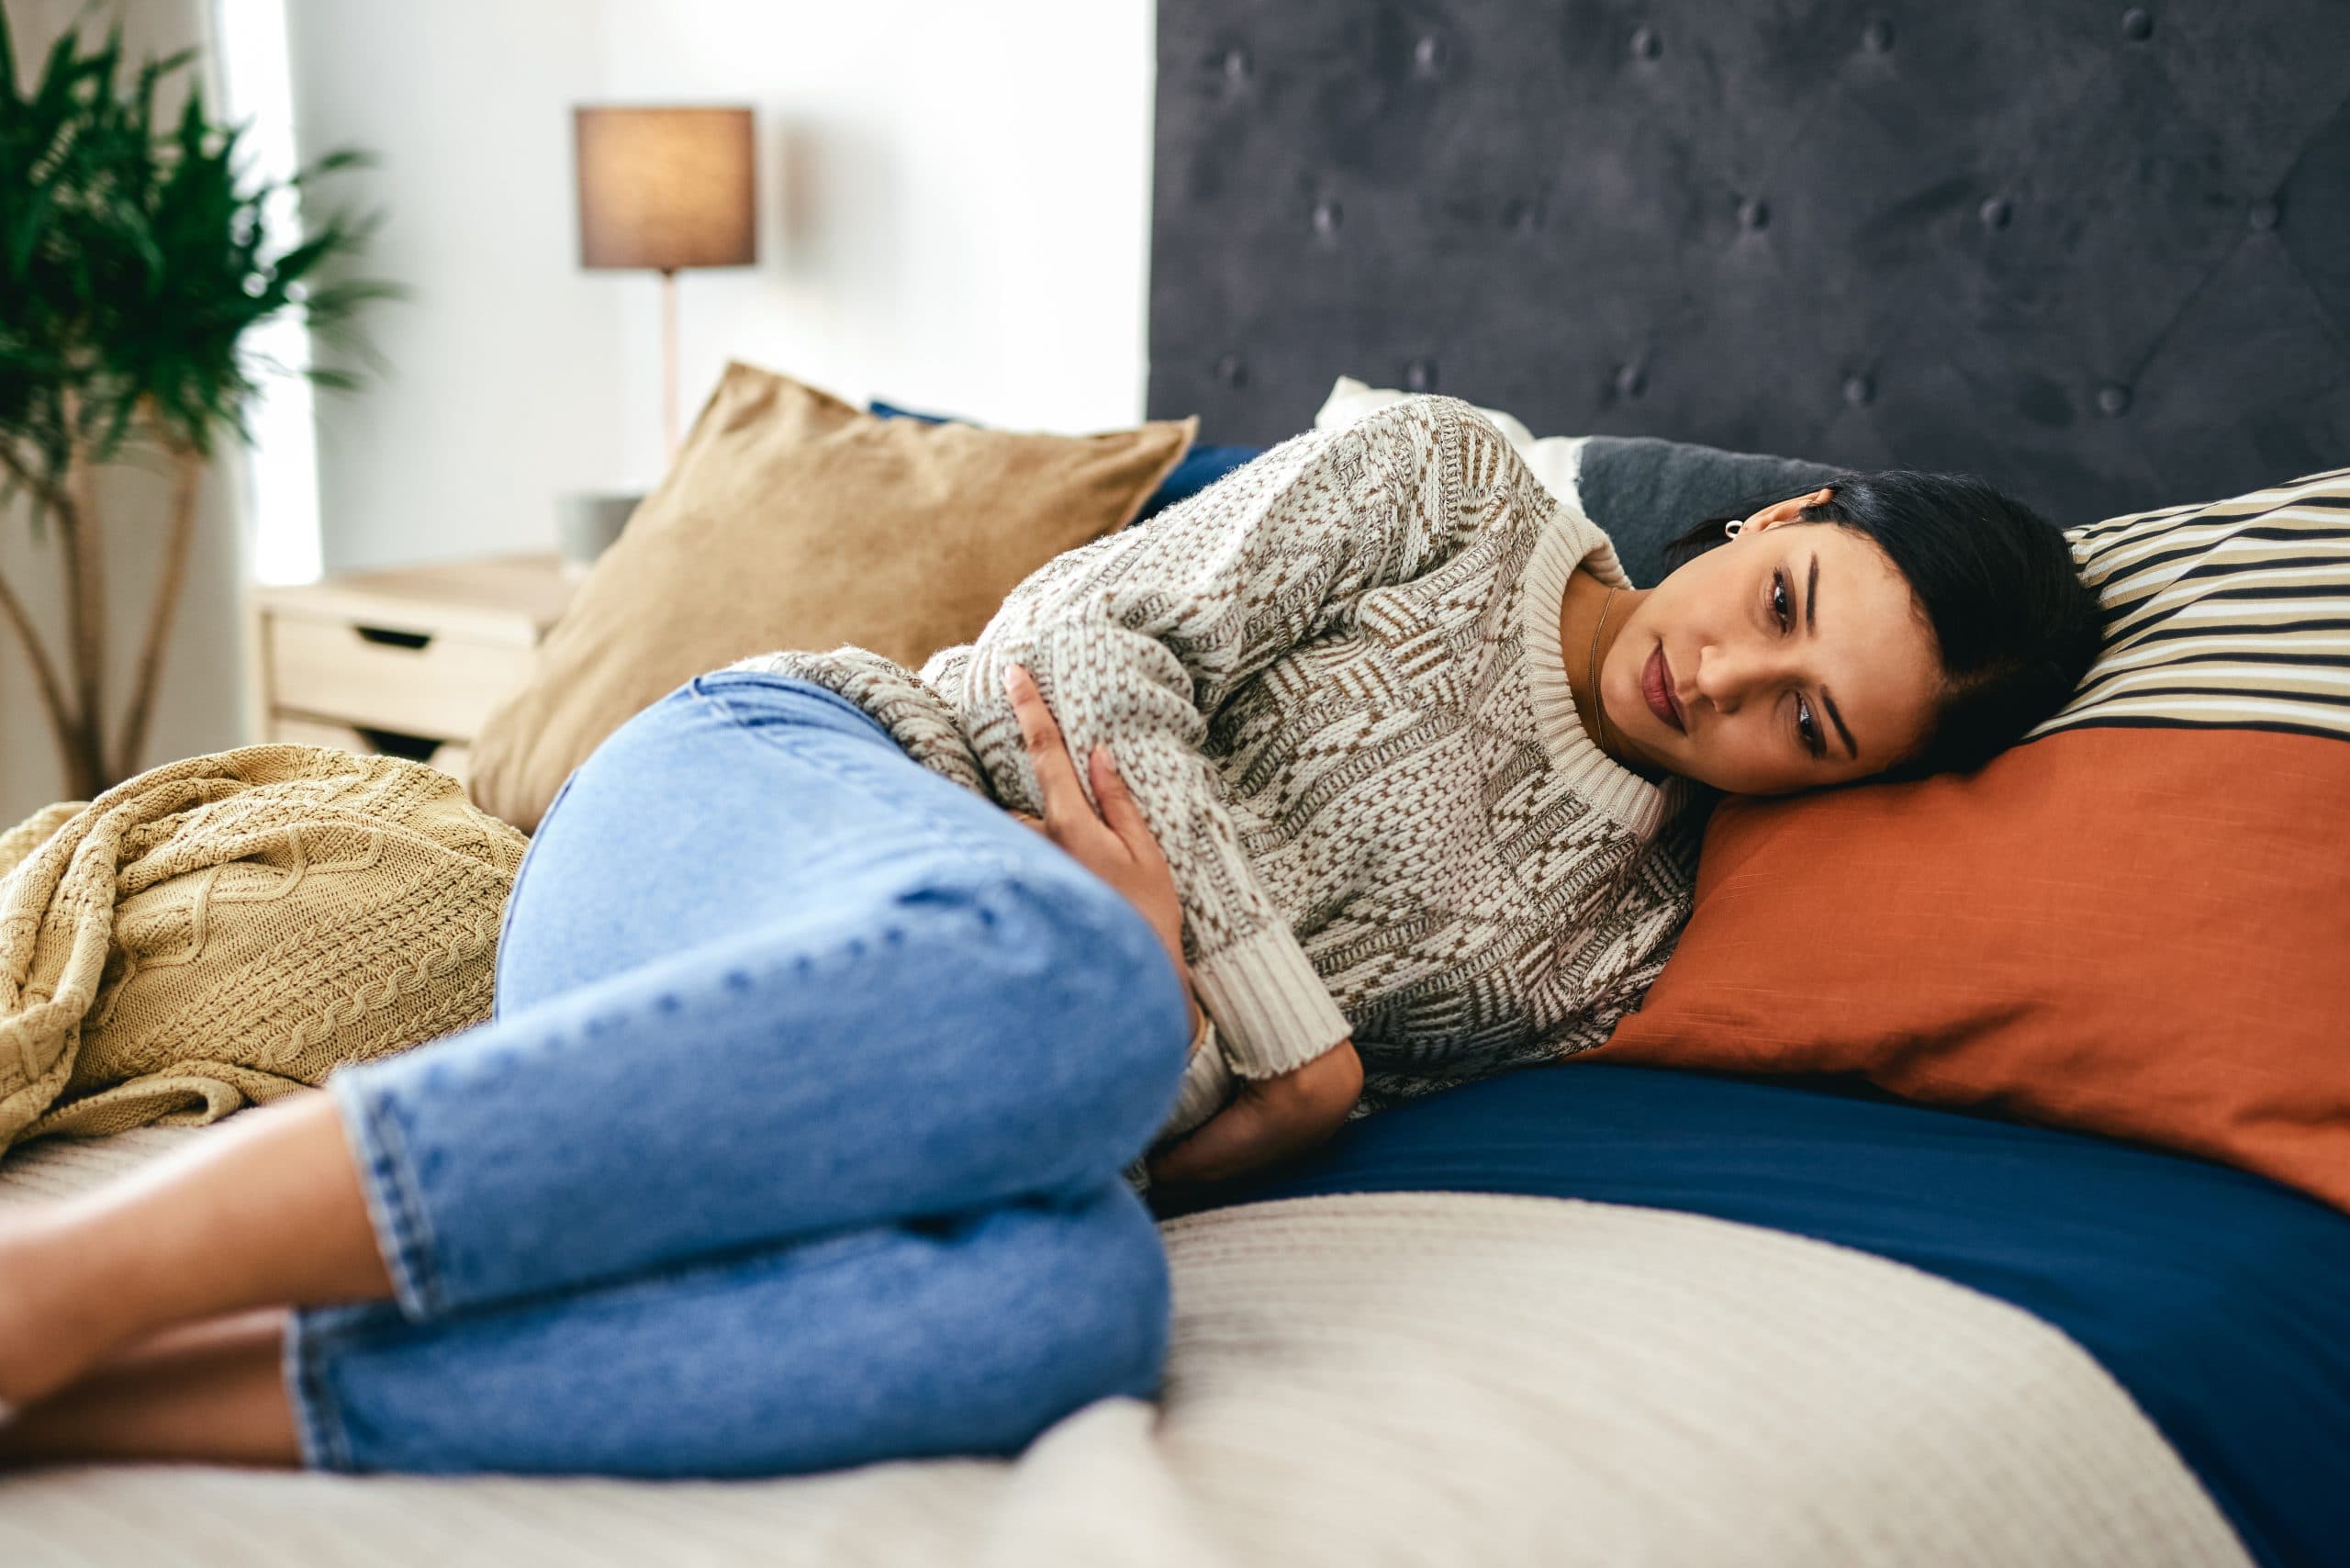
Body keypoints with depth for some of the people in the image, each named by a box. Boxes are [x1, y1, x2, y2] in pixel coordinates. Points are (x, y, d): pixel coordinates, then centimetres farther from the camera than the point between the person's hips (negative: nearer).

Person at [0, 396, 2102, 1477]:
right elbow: (1090, 635, -2)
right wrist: (1285, 1021, -9)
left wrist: (1175, 964, -14)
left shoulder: (1609, 938, 15)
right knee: (1050, 977, -41)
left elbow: (1268, 1111, 8)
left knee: (1076, 1299, -37)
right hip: (777, 779, -2)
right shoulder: (1453, 481, 7)